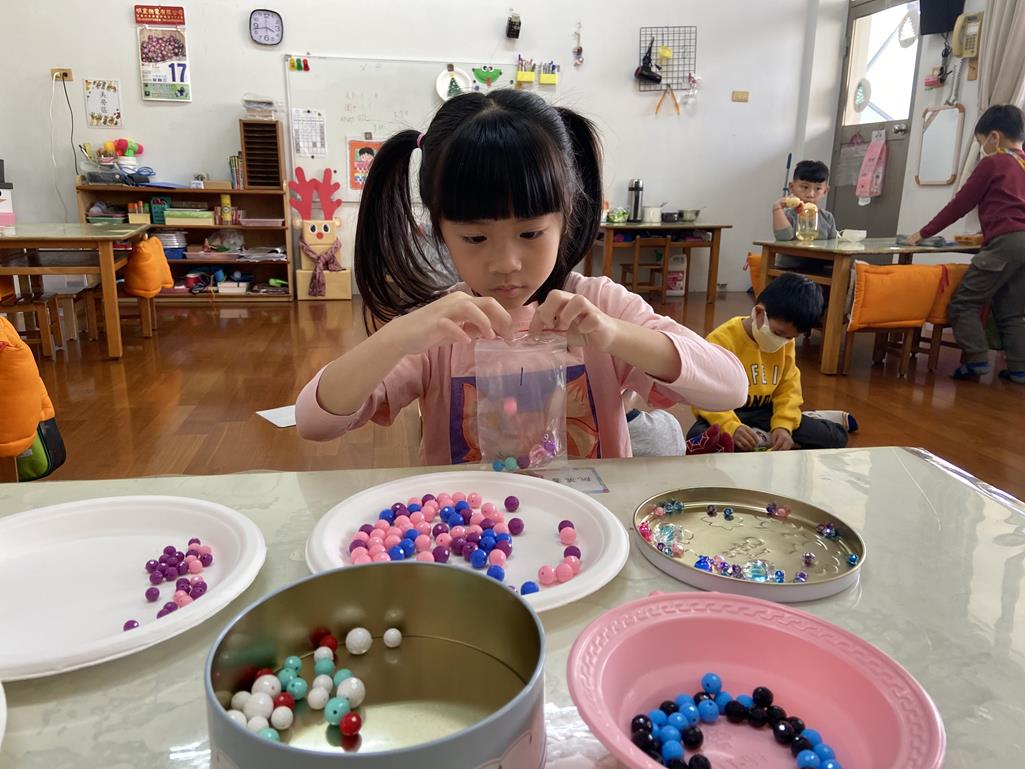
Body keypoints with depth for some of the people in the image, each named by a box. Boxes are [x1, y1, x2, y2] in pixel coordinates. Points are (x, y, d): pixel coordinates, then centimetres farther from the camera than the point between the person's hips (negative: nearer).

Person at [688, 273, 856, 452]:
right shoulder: (721, 340, -20)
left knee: (835, 438, -8)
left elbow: (788, 389, 1)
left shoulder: (785, 343, 0)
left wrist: (783, 425, -18)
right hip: (728, 414, -4)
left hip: (765, 412, 4)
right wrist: (732, 427, -40)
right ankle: (766, 440, -18)